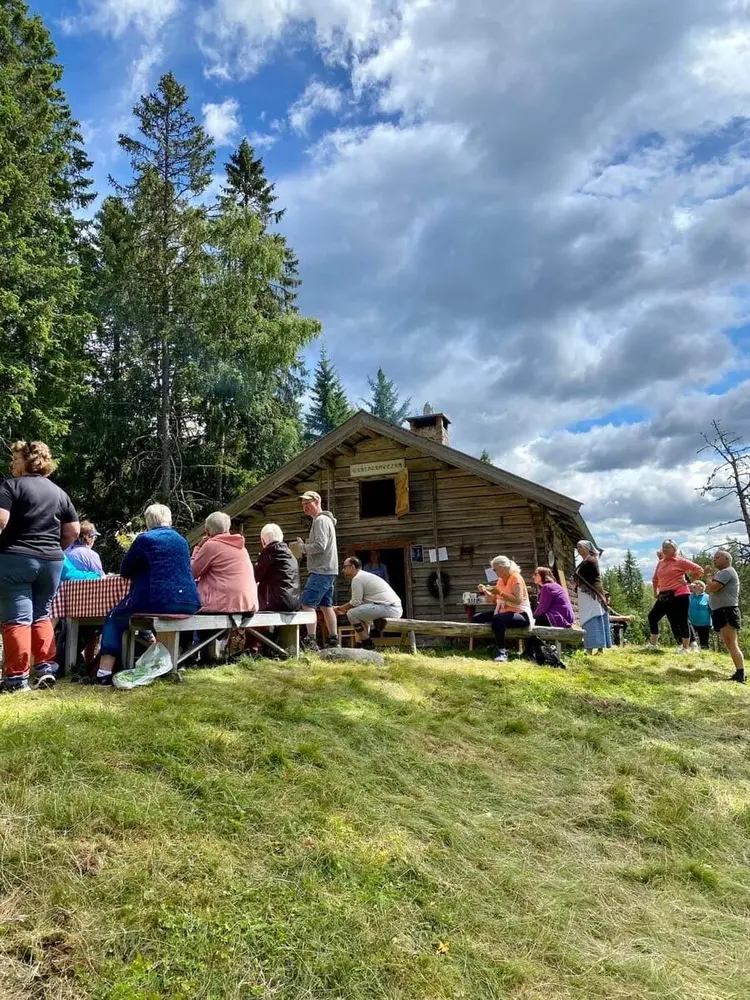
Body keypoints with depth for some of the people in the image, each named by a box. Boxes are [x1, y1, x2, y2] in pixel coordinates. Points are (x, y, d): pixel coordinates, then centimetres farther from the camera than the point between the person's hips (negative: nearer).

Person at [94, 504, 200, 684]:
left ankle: (105, 672, 3)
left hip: (158, 603, -6)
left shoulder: (144, 539, 2)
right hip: (188, 603, 6)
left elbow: (124, 571, 9)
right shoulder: (182, 540, 19)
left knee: (114, 618, 16)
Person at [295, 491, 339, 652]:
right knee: (325, 605, 12)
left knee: (308, 603, -12)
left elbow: (320, 546, -20)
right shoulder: (325, 520, 22)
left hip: (321, 571, -10)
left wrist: (302, 547, -6)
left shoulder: (321, 520, -10)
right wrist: (304, 546, 9)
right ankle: (333, 640, 15)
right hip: (327, 571, 10)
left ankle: (310, 641, -15)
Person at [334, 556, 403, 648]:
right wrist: (342, 608, 23)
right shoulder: (365, 575, 23)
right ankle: (362, 642, 18)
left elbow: (355, 603, -7)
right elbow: (358, 601, 24)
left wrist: (340, 609, 7)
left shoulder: (357, 578, -7)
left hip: (389, 608, -11)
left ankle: (367, 644, -4)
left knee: (352, 613, -9)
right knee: (361, 612, 28)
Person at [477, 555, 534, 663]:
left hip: (521, 614, -9)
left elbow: (518, 600, -22)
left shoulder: (515, 578, -11)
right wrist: (485, 591, 3)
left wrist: (500, 592, -26)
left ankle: (502, 652, -29)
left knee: (497, 619, -39)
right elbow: (496, 600, 17)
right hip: (504, 613, 9)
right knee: (477, 618, 3)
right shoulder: (500, 580, 13)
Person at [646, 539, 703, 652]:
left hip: (679, 595, -7)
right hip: (664, 596, 7)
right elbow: (655, 579, 25)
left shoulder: (680, 561, -5)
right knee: (653, 616, 5)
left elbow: (699, 570, -7)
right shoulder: (660, 563, 14)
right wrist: (655, 592, 20)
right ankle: (653, 644, 15)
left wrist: (688, 581, -7)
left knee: (682, 621, -1)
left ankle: (686, 648, 8)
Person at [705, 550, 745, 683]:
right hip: (721, 612, 11)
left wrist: (710, 578, -4)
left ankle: (740, 675, -16)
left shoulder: (727, 571, -11)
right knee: (730, 645, 10)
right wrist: (711, 578, 8)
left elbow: (711, 588, -22)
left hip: (727, 612, -11)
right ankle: (739, 673, 13)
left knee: (732, 645, -14)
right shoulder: (722, 573, 22)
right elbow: (709, 590, 20)